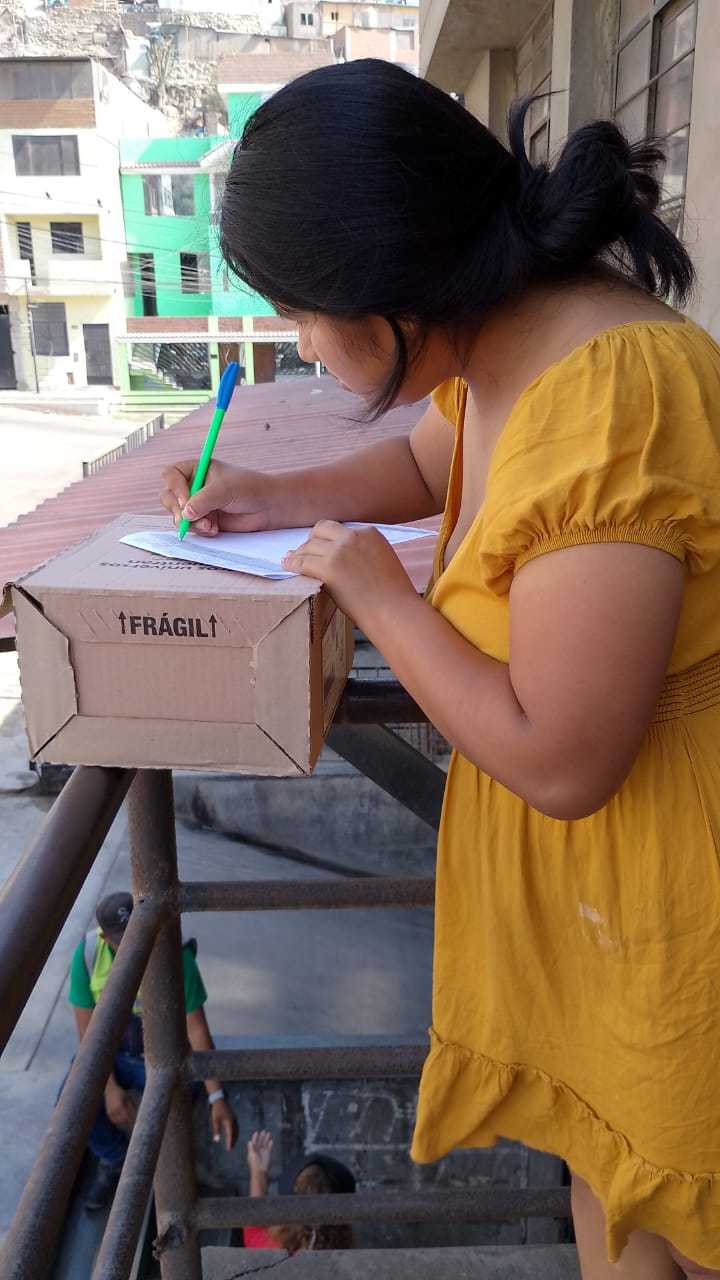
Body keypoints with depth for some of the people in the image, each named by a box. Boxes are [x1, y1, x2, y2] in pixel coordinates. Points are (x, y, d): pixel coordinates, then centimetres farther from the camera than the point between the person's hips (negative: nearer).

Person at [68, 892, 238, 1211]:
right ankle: (113, 1158, 10)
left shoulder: (176, 957, -26)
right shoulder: (88, 954, -20)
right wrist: (110, 1088, -20)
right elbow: (87, 1029, -12)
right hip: (109, 1052, 2)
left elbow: (196, 1029, -22)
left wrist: (217, 1097, -28)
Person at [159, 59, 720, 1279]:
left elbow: (558, 762, -28)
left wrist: (380, 595, -17)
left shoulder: (604, 414, -32)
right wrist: (272, 497, 7)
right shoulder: (498, 343, -2)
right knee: (598, 1141, 25)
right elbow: (425, 463, 20)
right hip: (570, 855, 8)